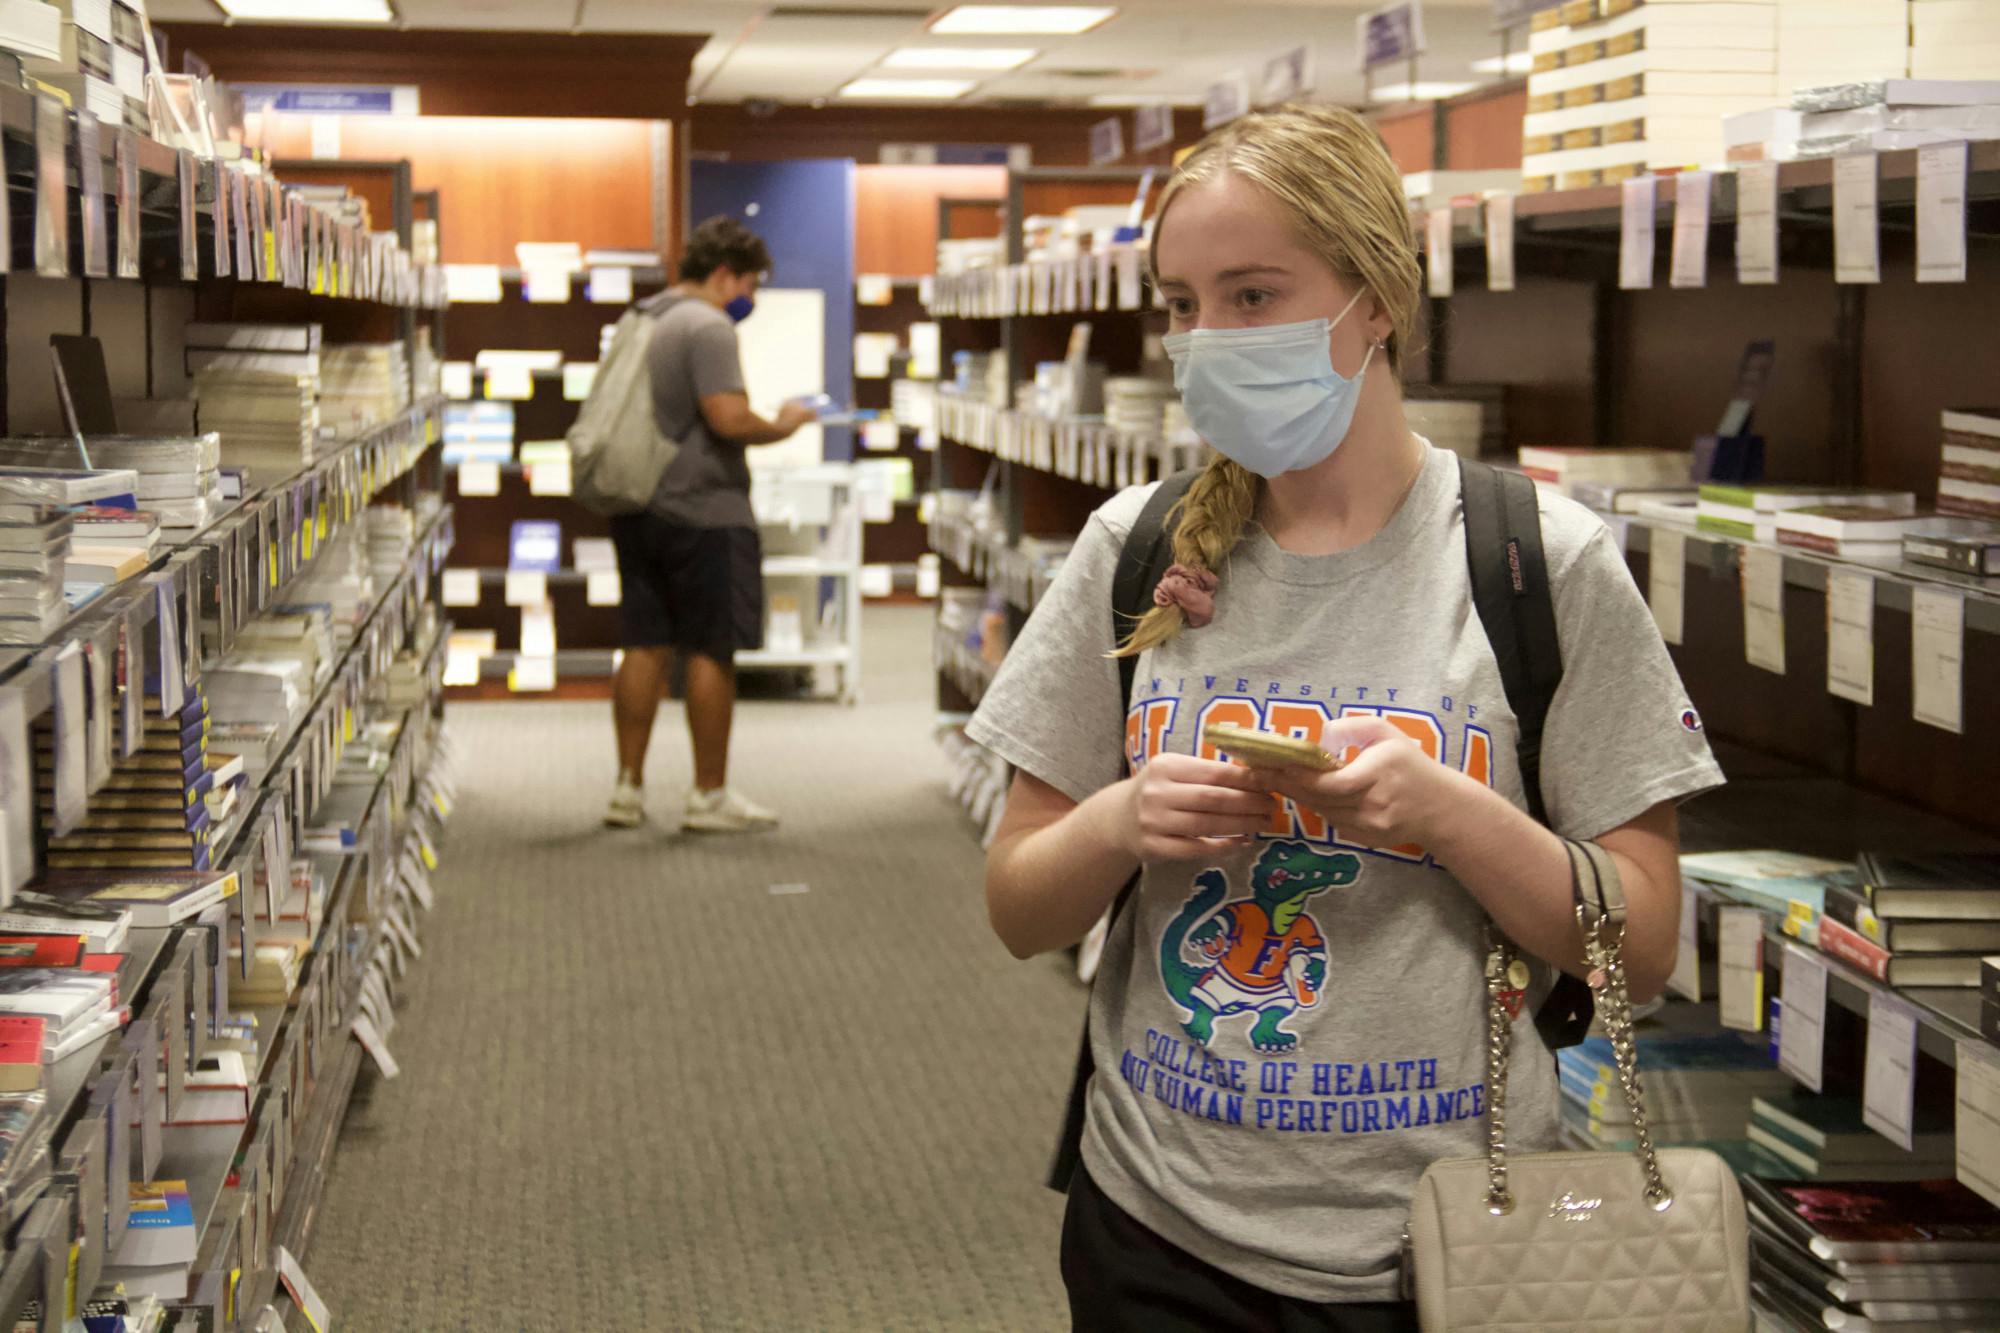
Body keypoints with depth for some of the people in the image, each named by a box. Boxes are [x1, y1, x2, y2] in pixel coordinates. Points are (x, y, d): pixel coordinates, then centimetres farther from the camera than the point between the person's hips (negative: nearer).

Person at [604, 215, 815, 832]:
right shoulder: (708, 327, -14)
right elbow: (728, 419, -22)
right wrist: (782, 426, -6)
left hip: (639, 508, 9)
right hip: (702, 510, -9)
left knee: (645, 647, 11)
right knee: (711, 651, -1)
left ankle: (629, 787, 14)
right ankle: (710, 795, 4)